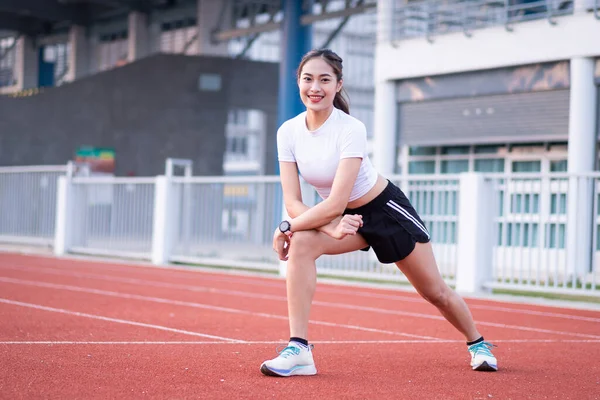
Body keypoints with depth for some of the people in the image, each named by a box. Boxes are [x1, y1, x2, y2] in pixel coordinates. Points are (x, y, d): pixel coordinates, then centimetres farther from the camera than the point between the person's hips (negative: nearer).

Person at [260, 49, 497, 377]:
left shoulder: (351, 129, -29)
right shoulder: (288, 132, -14)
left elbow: (335, 204, -35)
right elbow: (292, 202, -17)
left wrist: (287, 226, -30)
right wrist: (331, 228, -33)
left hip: (385, 208, -4)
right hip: (339, 217, 4)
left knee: (435, 292, 7)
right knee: (301, 243, -28)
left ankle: (477, 344, 38)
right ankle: (298, 350, -27)